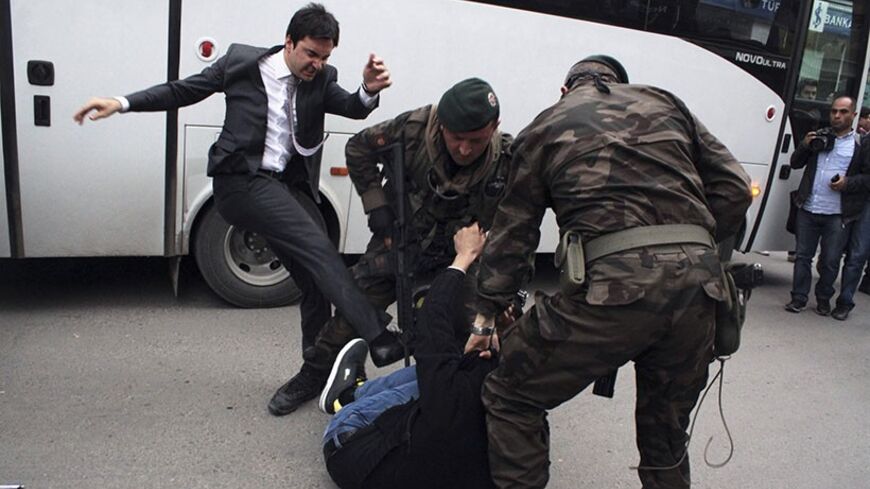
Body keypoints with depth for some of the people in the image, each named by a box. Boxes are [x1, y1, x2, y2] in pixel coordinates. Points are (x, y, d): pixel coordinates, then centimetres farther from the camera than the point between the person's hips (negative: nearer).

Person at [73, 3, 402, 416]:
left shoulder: (322, 80, 8)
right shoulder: (241, 61, 2)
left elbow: (353, 108, -9)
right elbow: (183, 90, 9)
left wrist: (370, 89, -31)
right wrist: (121, 103, 1)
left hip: (290, 187, 5)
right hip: (242, 181, -5)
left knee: (317, 280, 4)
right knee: (318, 248, -24)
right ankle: (377, 337, -26)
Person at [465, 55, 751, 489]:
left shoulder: (547, 125, 17)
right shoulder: (665, 104, 24)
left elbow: (512, 231, 17)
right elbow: (734, 189, 16)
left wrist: (485, 315, 22)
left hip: (611, 284, -4)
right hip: (697, 285, 5)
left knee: (510, 397, 13)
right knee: (666, 430, 24)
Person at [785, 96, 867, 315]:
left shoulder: (859, 144, 2)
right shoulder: (818, 136, 12)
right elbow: (795, 164, 14)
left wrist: (848, 183, -14)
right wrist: (804, 146, -3)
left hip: (837, 215, -3)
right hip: (808, 211, 3)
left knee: (830, 261, 5)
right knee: (802, 256, 7)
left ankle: (824, 299, 23)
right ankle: (799, 298, 16)